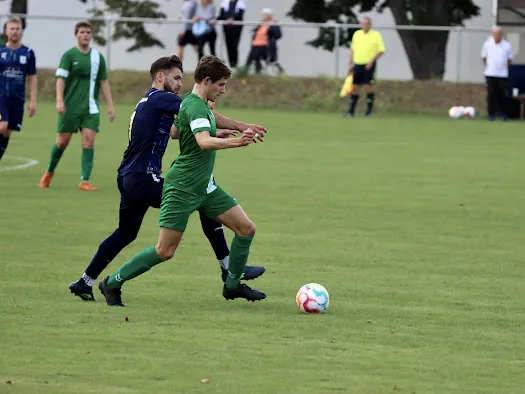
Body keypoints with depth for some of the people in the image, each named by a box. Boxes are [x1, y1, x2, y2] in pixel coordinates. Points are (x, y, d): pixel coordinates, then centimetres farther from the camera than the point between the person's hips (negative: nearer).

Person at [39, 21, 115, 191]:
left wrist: (110, 105, 9)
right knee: (62, 142, 3)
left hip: (90, 108, 3)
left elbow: (103, 82, 14)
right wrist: (59, 101, -19)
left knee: (89, 141, -10)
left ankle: (85, 181, -10)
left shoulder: (98, 57, 9)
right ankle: (49, 173, 27)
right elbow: (60, 79, -8)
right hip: (70, 107, -3)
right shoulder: (69, 55, -2)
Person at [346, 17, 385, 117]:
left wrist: (371, 61, -14)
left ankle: (369, 111, -2)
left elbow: (381, 51, -3)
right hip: (357, 64, 4)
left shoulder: (376, 35, -2)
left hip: (369, 65, -4)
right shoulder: (357, 34, 12)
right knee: (355, 87, 4)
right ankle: (351, 111, 10)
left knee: (368, 86, -8)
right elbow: (352, 49, 18)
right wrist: (351, 64, 13)